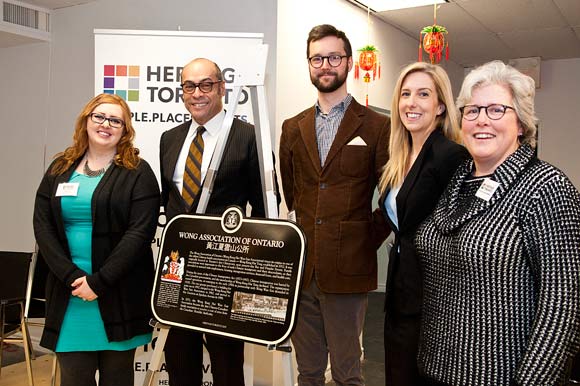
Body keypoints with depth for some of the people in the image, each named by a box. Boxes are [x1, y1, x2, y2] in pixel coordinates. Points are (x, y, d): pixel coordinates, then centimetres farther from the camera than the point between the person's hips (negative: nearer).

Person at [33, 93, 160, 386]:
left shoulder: (138, 172, -2)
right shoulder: (60, 169, 10)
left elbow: (140, 232, -11)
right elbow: (42, 225, 4)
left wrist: (99, 281, -15)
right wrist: (71, 276, -9)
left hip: (120, 294, -3)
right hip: (68, 291, 3)